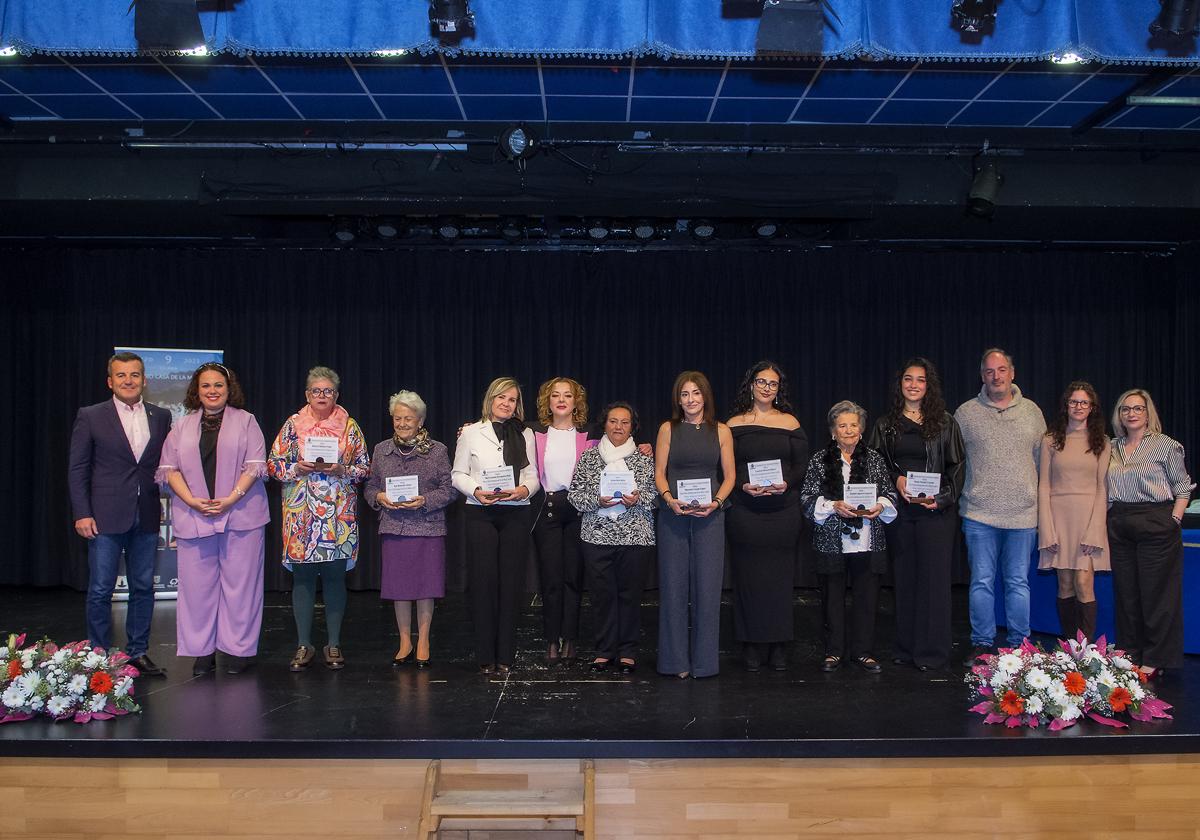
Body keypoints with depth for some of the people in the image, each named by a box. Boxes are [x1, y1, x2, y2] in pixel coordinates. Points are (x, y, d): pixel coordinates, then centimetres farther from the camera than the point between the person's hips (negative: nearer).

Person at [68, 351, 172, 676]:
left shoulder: (161, 417, 8)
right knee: (100, 590, 3)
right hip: (106, 516, -3)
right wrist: (82, 513, -8)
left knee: (143, 587, 9)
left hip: (146, 518, 3)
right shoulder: (90, 417, 0)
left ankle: (138, 652, 21)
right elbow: (77, 469, -1)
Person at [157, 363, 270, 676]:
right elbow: (169, 468, 6)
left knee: (239, 583, 0)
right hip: (193, 517, 2)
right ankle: (202, 651, 12)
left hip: (239, 514, -2)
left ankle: (238, 650, 8)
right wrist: (192, 500, -9)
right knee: (197, 585, 4)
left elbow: (255, 465, -2)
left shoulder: (245, 421, 7)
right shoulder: (182, 426, 14)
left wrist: (231, 498, -14)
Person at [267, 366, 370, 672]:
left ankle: (334, 645, 12)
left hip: (339, 512, 0)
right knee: (303, 576, 1)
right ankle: (304, 645, 12)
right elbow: (274, 464, 7)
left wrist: (342, 470, -10)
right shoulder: (293, 424, 6)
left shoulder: (349, 426, 7)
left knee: (335, 575, 3)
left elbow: (364, 467, 8)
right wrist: (298, 468, -11)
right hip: (301, 511, 0)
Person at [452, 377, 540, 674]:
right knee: (483, 581, -3)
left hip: (516, 513, 2)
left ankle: (505, 655, 9)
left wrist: (524, 490, -11)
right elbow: (458, 474, 5)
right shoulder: (471, 433, 6)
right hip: (480, 513, -2)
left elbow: (533, 476, 10)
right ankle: (485, 657, 5)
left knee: (511, 582, 2)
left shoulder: (525, 435, 12)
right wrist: (476, 491, -13)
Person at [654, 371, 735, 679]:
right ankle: (676, 661, 10)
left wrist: (716, 502, -11)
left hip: (709, 516, 0)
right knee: (674, 584, 1)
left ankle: (704, 660, 10)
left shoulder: (721, 431, 7)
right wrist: (670, 500, -14)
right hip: (674, 515, 0)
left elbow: (729, 475, 6)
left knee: (707, 585, 0)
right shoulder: (668, 429, 6)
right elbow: (659, 473, 4)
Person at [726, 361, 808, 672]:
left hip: (783, 510, 1)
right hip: (745, 510, -1)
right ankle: (752, 647, 9)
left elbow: (802, 466, 7)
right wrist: (743, 486, -14)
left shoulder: (790, 423, 9)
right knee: (748, 577, 1)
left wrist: (787, 483, -11)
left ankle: (778, 646, 10)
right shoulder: (735, 424, 6)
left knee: (780, 577, 2)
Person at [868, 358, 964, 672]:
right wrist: (896, 480, -9)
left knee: (933, 577, -2)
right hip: (900, 510, 2)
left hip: (936, 510, -2)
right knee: (903, 577, 6)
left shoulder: (944, 422, 4)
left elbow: (957, 466, 3)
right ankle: (905, 648, 14)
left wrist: (941, 498, -11)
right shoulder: (886, 424, 10)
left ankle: (932, 651, 5)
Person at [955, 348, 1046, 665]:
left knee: (1018, 582, 8)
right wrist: (954, 495, 3)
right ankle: (981, 644, 13)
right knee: (981, 582, 2)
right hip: (979, 512, -1)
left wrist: (1040, 499, 12)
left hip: (1023, 513, 1)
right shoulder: (966, 413, 3)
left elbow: (1042, 458, 15)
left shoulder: (1032, 411, 8)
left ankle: (1019, 645, 18)